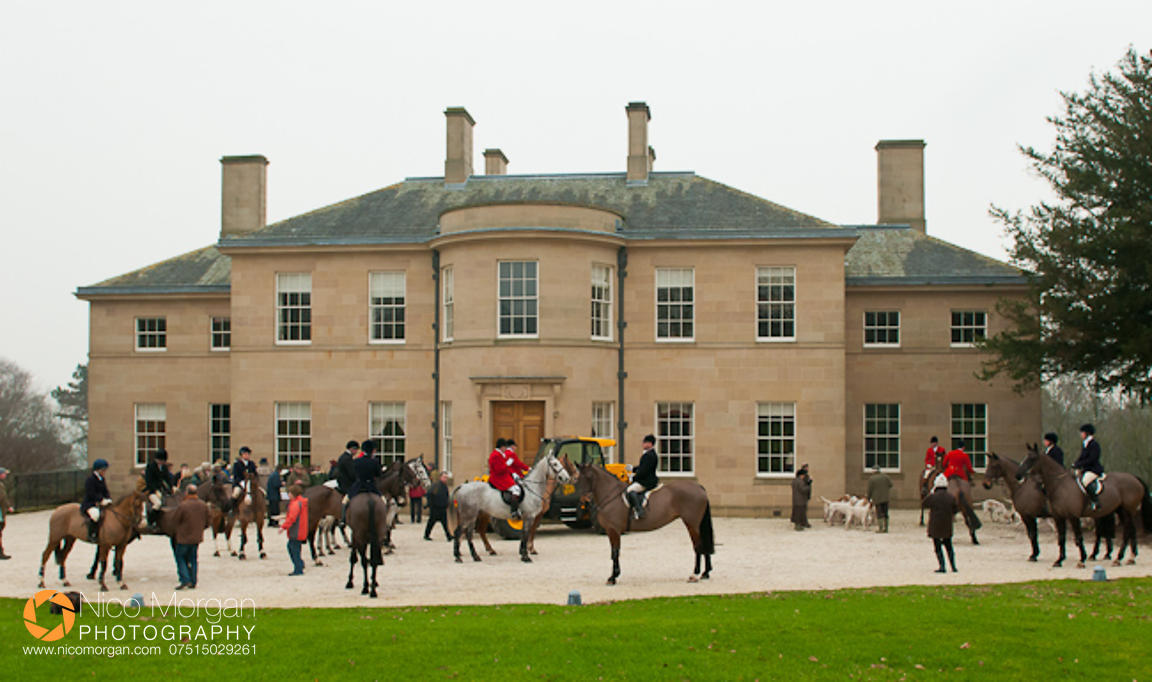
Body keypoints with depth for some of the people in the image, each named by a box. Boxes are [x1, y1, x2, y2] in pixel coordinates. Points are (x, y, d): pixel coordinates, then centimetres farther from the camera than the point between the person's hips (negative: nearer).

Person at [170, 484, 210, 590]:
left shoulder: (183, 506, -21)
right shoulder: (203, 505, -2)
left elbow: (174, 520, -9)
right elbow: (206, 523, 7)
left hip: (183, 537, -6)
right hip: (197, 537, 6)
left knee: (180, 557, 8)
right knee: (192, 559, 15)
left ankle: (185, 580, -4)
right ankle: (193, 582, 15)